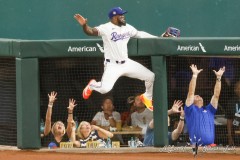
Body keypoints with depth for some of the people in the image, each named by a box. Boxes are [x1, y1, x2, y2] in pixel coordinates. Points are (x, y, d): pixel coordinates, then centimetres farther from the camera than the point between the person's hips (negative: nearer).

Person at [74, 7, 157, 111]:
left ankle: (147, 98, 30)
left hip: (127, 63, 6)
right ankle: (92, 85, 14)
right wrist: (84, 25, -47)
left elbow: (140, 34, 20)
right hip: (112, 66, -6)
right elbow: (91, 31, -25)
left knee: (151, 76, 4)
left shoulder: (128, 28, 7)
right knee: (104, 89, -23)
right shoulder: (106, 28, -14)